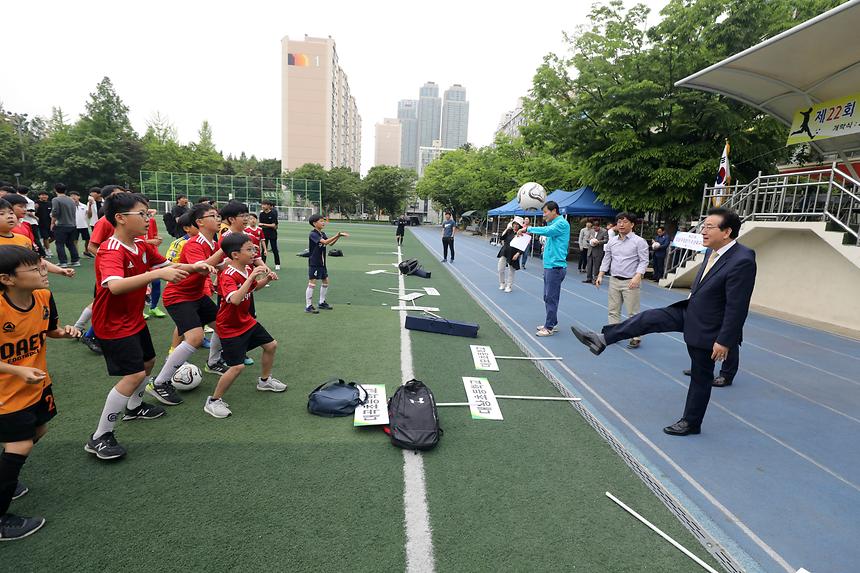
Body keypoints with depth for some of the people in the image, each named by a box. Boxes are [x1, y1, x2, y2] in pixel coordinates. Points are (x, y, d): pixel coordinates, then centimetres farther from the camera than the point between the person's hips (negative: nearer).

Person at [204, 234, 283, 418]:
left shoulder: (248, 268, -3)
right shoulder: (228, 276, -28)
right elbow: (235, 299, -46)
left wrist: (266, 279, -1)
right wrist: (251, 276, -44)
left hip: (246, 320, 9)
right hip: (230, 327, -9)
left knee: (271, 345, 17)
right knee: (237, 366, -14)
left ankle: (264, 381, 41)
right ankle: (213, 401, 7)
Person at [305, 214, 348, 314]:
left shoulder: (322, 234, 11)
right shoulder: (313, 234, -15)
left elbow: (330, 243, 9)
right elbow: (325, 242, -28)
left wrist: (338, 236, -6)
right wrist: (337, 235, -31)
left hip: (322, 263, 9)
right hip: (314, 263, -9)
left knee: (326, 281, 14)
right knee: (312, 283, -6)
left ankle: (322, 302, 28)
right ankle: (308, 306, 0)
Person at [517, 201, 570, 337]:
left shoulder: (562, 223, -12)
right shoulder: (554, 224, 19)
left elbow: (547, 231, -28)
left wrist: (528, 228, -22)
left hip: (555, 266, -10)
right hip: (549, 266, 10)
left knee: (551, 298, -5)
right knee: (548, 297, 15)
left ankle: (550, 327, 2)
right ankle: (551, 323, 25)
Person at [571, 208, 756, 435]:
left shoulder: (742, 261, -27)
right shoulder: (712, 252, -1)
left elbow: (737, 307, -26)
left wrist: (724, 341, -23)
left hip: (706, 327, -7)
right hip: (690, 312, 8)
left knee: (701, 377, 8)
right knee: (649, 318, -3)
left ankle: (691, 422, 26)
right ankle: (602, 340, 2)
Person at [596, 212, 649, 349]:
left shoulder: (639, 241, -6)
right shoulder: (612, 241, 9)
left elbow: (644, 261, -10)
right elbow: (606, 259, 15)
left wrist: (637, 277, -23)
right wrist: (600, 275, 7)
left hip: (630, 282, -5)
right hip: (614, 281, 5)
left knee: (632, 312, -2)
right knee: (613, 310, 10)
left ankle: (635, 338, 7)